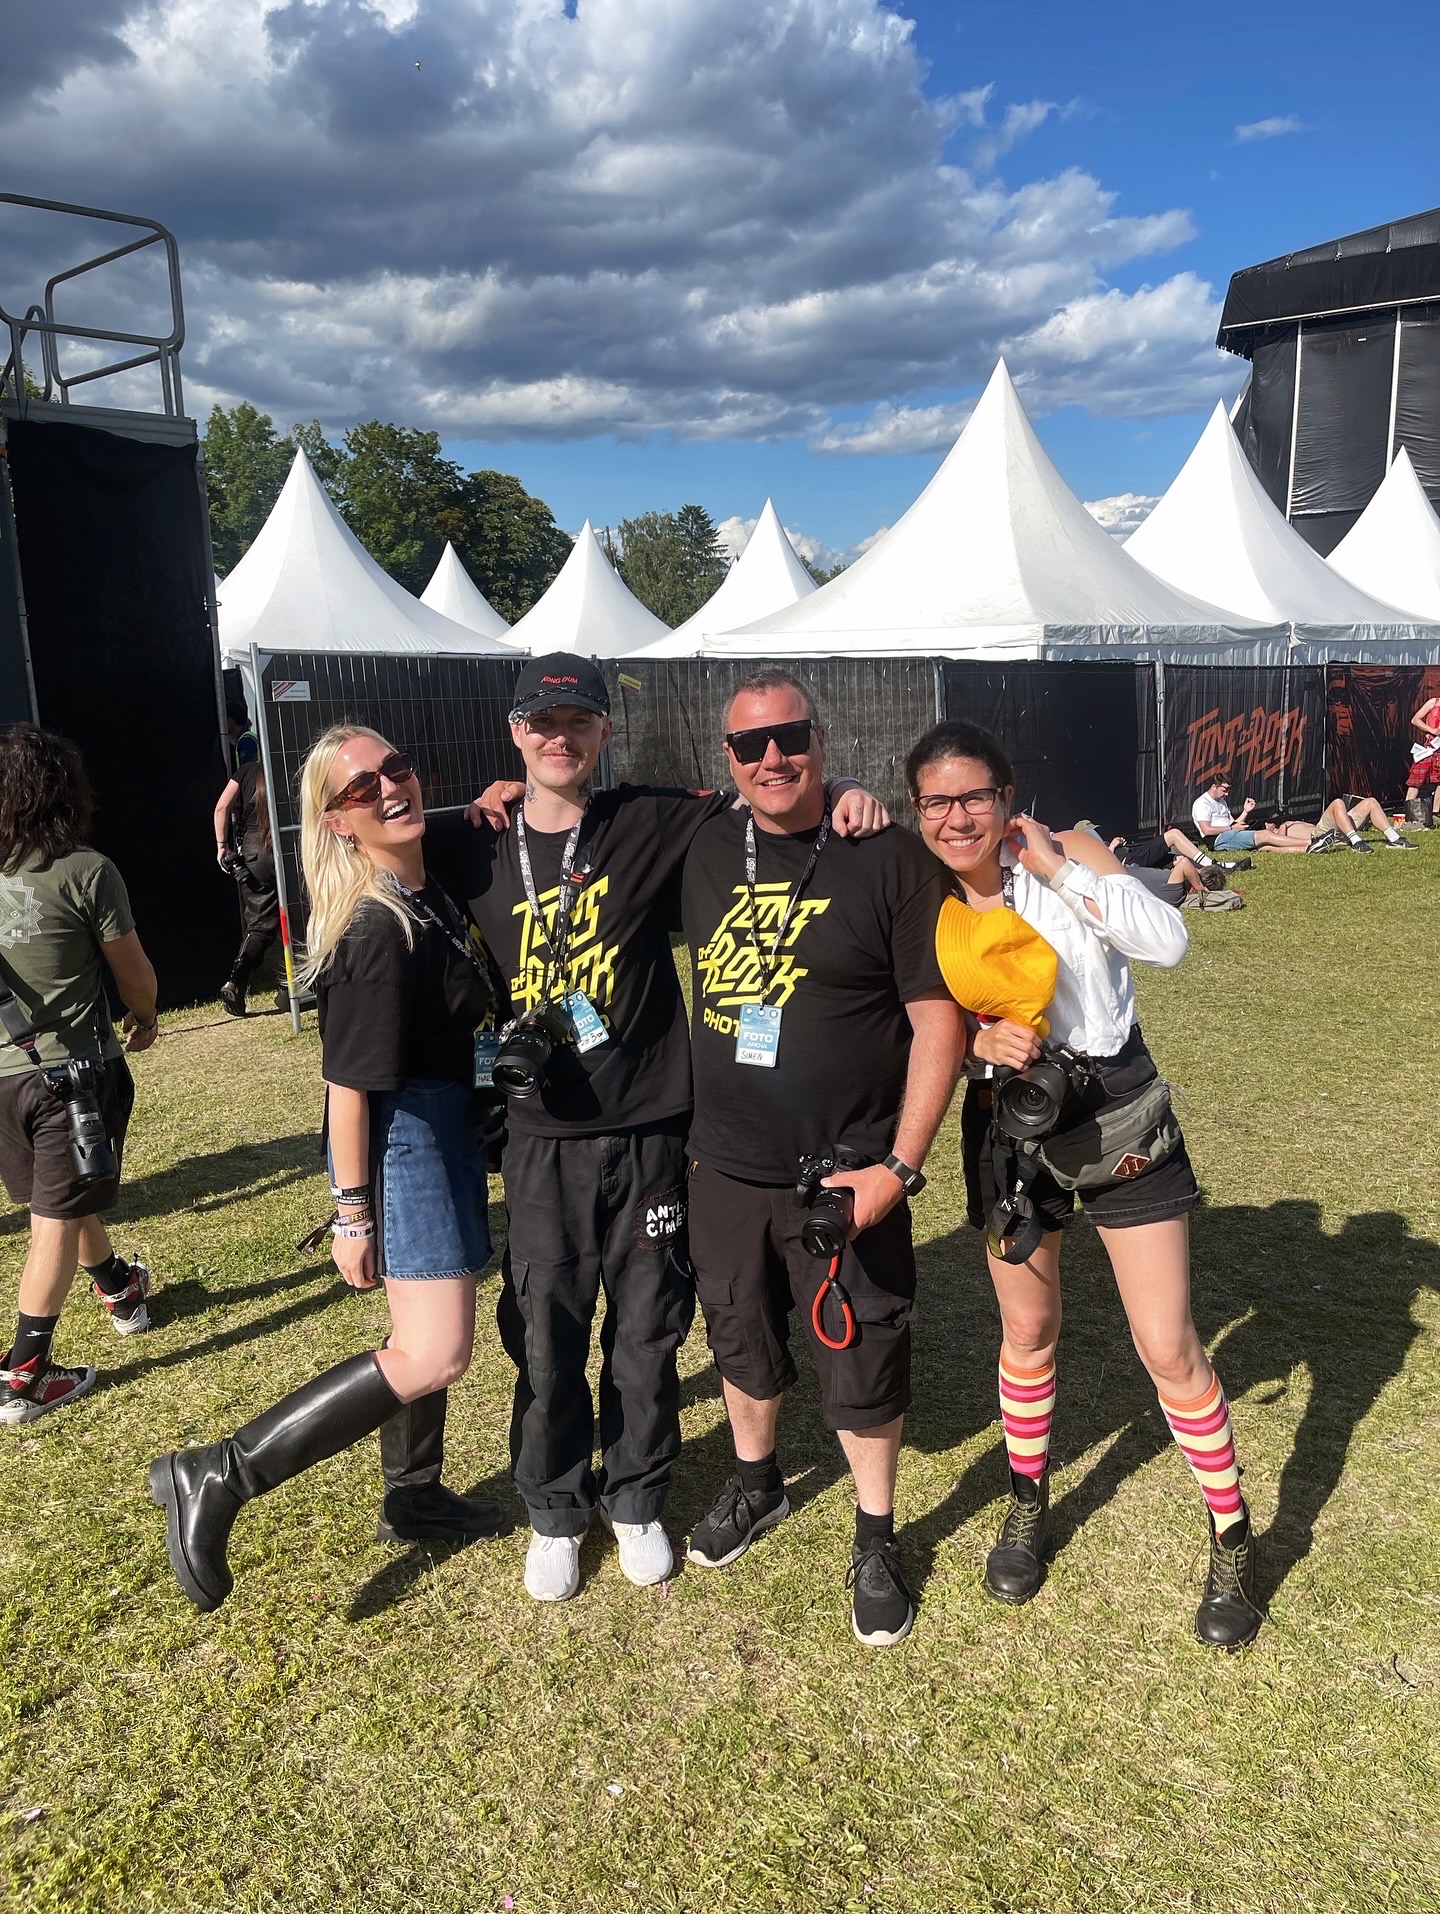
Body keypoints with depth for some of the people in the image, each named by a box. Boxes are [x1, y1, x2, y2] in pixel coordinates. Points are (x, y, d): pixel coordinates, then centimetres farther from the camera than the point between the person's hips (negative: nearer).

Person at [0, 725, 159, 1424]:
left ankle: (121, 1290, 45)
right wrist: (145, 1020, 14)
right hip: (72, 1068, -6)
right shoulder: (86, 871, -15)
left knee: (64, 1199, 23)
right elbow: (133, 971, -6)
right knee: (56, 1221, 2)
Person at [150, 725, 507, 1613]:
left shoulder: (434, 891, 5)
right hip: (403, 1147, -9)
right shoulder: (375, 929, -22)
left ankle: (415, 1498, 38)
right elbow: (348, 1083, -20)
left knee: (430, 1338, 20)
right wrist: (352, 1212, -17)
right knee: (433, 1358, -12)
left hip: (449, 1137, 9)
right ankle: (216, 1479, -4)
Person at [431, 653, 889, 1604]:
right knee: (546, 1339, 9)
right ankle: (555, 1510, 33)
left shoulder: (654, 823, -3)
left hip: (648, 1131, -1)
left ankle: (636, 1499, 35)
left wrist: (843, 793, -13)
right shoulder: (478, 850, 3)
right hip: (543, 1139, 1)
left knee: (647, 1332, 11)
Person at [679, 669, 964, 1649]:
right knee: (742, 1343, 22)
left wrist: (901, 1166, -16)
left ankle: (877, 1539, 34)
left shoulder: (890, 858, -13)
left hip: (847, 1177, -4)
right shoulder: (708, 850, 1)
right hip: (726, 1169, 4)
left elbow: (938, 1021, -13)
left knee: (863, 1370, 9)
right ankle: (757, 1482, 49)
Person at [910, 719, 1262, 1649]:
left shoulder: (1068, 853, -12)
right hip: (1010, 1126, 3)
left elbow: (1169, 940, -27)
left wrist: (1057, 868, -26)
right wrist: (978, 1041, -15)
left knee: (1169, 1346, 3)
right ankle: (1030, 1501, 41)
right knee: (1028, 1330, 17)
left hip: (1119, 1117, -2)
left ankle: (1233, 1538, 25)